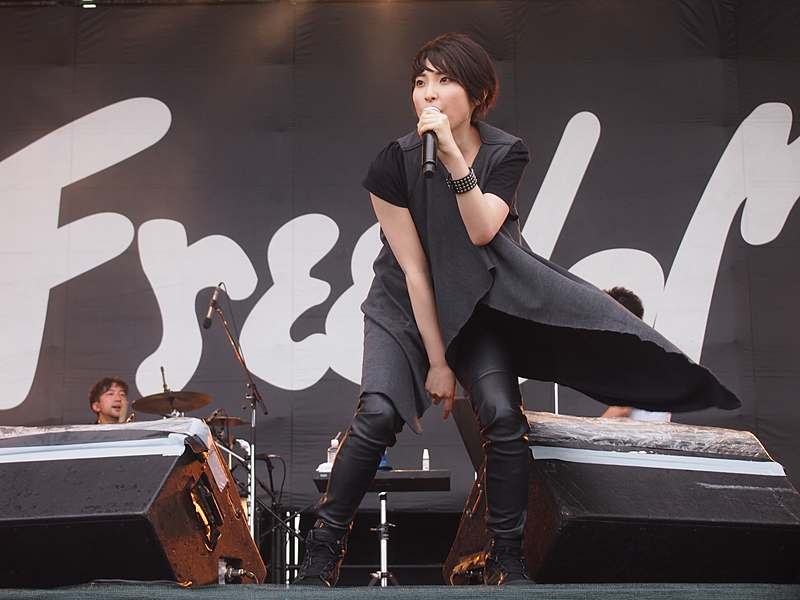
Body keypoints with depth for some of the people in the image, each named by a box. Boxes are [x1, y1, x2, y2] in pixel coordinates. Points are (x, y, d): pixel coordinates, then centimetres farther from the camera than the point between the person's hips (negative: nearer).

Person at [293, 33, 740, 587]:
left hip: (476, 303, 2)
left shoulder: (505, 153, -9)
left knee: (503, 415, -21)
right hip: (404, 305, -1)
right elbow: (413, 268, -15)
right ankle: (325, 544, -6)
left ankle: (507, 558, -3)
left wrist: (454, 154, -36)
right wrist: (436, 361, -14)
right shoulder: (394, 162, -16)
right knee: (379, 414, -24)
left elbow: (481, 231, -25)